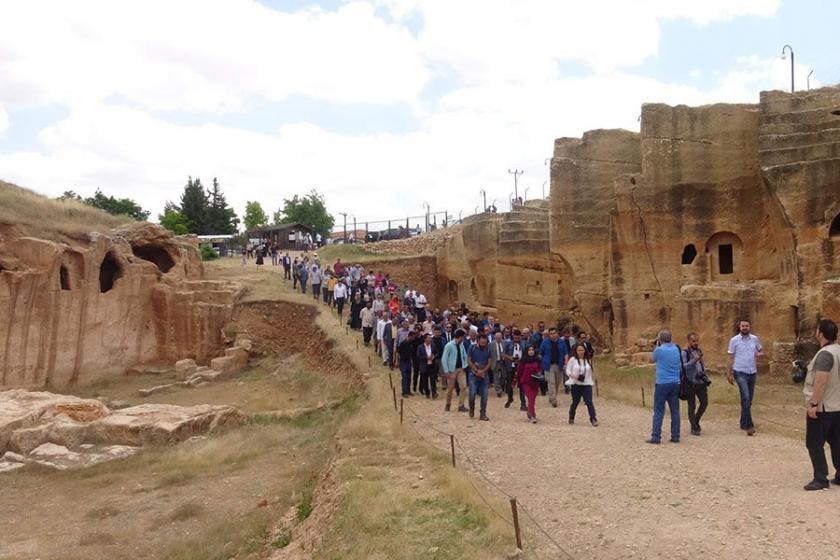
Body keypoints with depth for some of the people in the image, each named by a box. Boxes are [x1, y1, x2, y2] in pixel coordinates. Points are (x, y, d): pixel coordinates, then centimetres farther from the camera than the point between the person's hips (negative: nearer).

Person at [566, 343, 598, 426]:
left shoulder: (587, 360, 7)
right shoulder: (572, 359, -2)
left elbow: (590, 372, 16)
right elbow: (568, 370, -2)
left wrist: (590, 381, 15)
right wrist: (573, 375, -20)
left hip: (586, 384, 1)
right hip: (575, 384, -1)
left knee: (589, 402, -11)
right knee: (575, 402, 8)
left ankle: (593, 419, -11)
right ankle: (571, 418, 29)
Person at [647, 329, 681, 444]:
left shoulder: (659, 350, -9)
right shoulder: (676, 349, 7)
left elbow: (652, 360, 8)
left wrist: (657, 346, 14)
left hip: (662, 383, -5)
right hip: (675, 383, 5)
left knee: (658, 411, -1)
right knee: (675, 411, 8)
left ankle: (656, 437, -3)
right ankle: (675, 436, 10)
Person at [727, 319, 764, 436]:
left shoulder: (755, 339, 5)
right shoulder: (734, 340, -5)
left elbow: (761, 351, 18)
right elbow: (731, 358, -2)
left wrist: (759, 354, -7)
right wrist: (728, 373, -5)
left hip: (752, 372, 5)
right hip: (740, 372, -5)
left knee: (749, 400, 12)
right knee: (746, 398, -17)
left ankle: (744, 423, 26)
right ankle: (748, 425, -16)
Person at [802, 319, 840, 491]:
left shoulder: (825, 354, -21)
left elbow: (821, 381, -26)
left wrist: (813, 403, -22)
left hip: (821, 408, -9)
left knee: (814, 444, -1)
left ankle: (820, 479, 2)